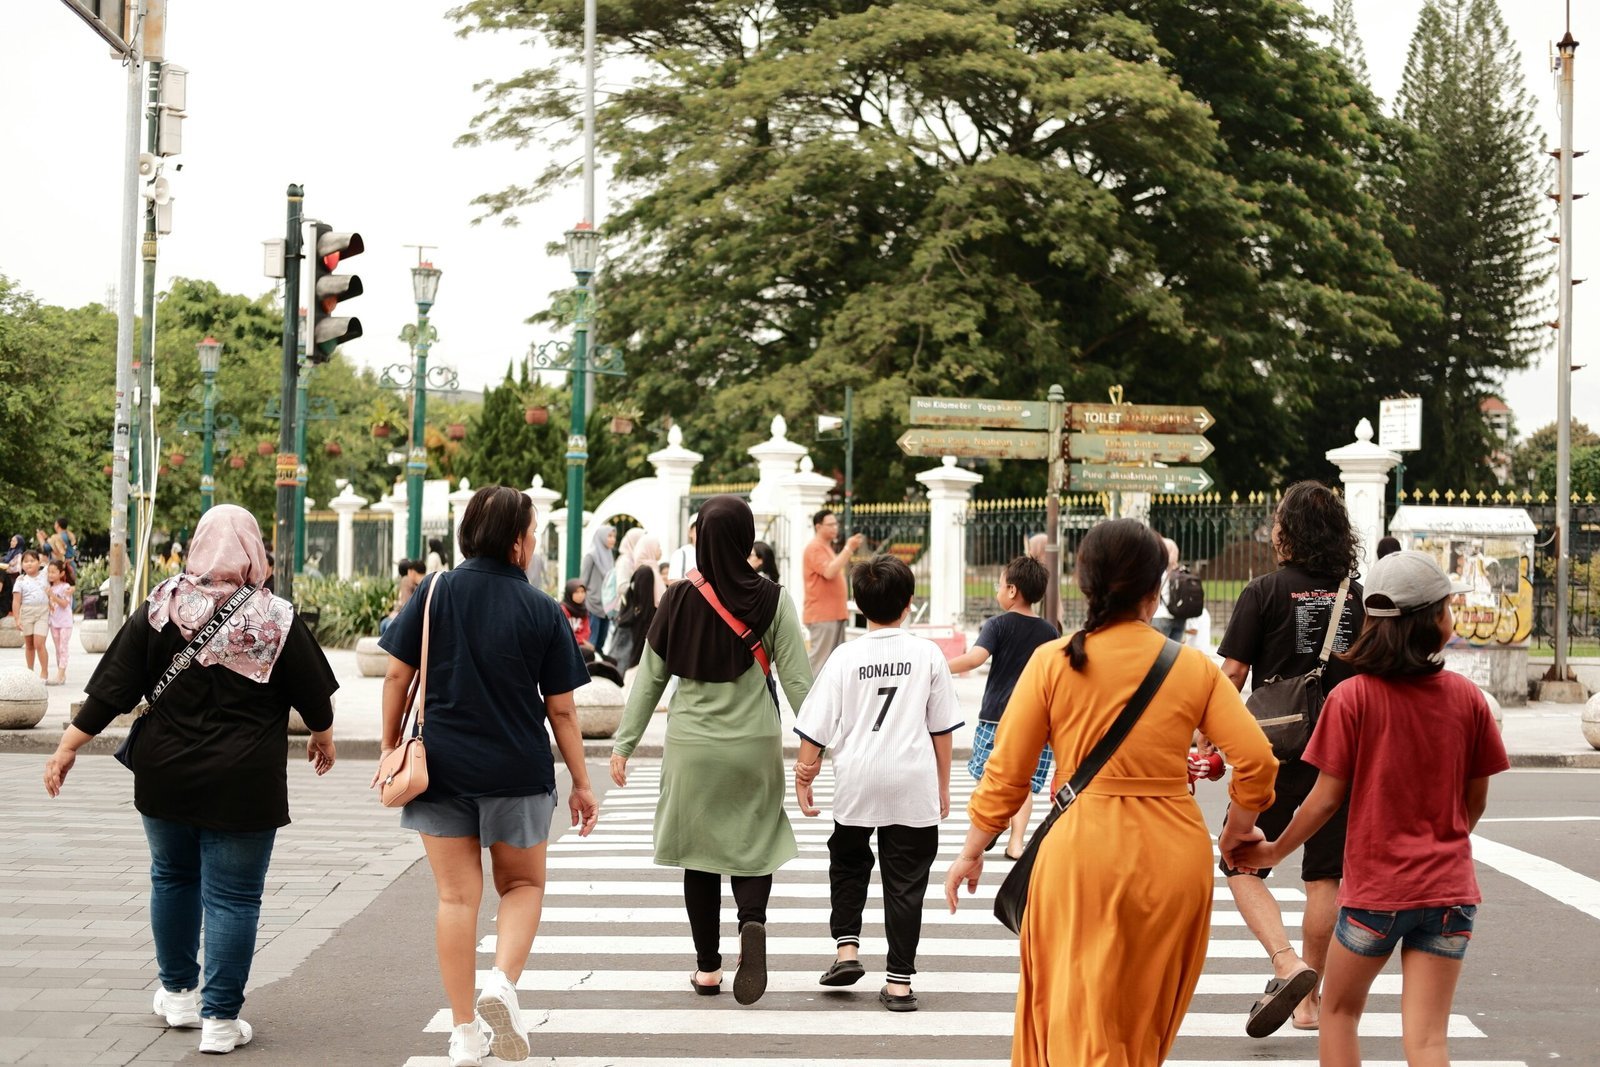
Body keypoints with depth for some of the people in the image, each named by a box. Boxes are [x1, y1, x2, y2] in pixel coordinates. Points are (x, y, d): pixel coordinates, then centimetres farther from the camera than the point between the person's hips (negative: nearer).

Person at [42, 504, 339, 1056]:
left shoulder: (161, 609, -4)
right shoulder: (276, 619, -8)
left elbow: (111, 688, -4)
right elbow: (313, 694, 2)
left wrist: (68, 747, 3)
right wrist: (323, 738, 22)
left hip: (166, 778, 3)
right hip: (242, 783, -3)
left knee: (172, 877, 22)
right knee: (233, 896, 3)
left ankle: (178, 993, 32)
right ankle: (220, 1019, 4)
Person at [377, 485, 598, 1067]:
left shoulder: (435, 592, -3)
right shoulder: (543, 611, -6)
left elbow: (397, 675, -3)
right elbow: (561, 709, -2)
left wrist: (390, 745, 9)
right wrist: (581, 783, 7)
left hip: (441, 766, 1)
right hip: (517, 772, -1)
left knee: (457, 896, 7)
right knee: (523, 884, 18)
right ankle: (502, 983, -7)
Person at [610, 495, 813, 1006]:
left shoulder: (678, 600, -4)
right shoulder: (772, 600, -7)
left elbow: (649, 679, 0)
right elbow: (797, 680, -7)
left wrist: (623, 743, 7)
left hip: (691, 745, 1)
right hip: (755, 744, -1)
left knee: (700, 852, 12)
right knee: (754, 844, 12)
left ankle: (707, 967, 15)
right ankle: (753, 923, -17)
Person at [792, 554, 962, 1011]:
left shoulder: (845, 657, -4)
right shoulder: (928, 654, -1)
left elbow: (815, 729, -2)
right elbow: (942, 728, 5)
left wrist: (802, 776, 11)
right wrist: (943, 785, 16)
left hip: (856, 781, 0)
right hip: (914, 783, 0)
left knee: (848, 861, 24)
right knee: (905, 880, 5)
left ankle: (846, 948, 12)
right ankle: (899, 981, 5)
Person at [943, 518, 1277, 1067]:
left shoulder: (1052, 661, -3)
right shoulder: (1193, 667, 0)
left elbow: (1006, 772, -2)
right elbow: (1256, 759, -5)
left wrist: (971, 851, 10)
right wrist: (1239, 827, 14)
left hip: (1083, 851, -2)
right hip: (1175, 856, 2)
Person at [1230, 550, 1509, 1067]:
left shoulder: (1352, 697, -10)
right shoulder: (1467, 698, -2)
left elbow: (1326, 798, -8)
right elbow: (1475, 801, 6)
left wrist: (1274, 851, 8)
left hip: (1374, 888, -2)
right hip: (1449, 886, 2)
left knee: (1340, 1010, 19)